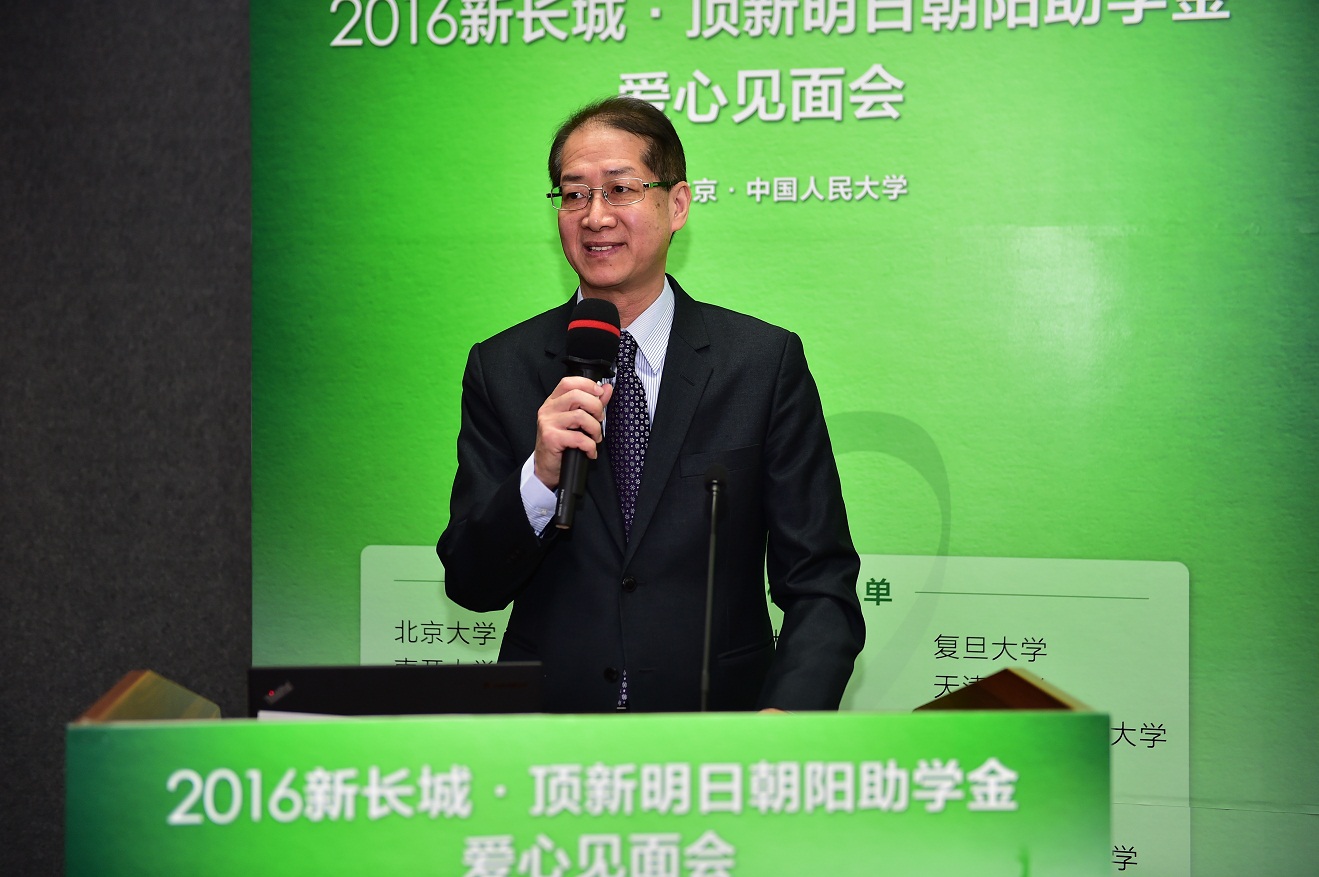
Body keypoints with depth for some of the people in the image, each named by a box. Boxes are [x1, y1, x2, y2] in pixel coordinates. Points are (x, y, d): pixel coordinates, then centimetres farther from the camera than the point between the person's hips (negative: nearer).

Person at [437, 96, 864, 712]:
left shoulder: (766, 362, 2)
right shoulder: (499, 370, 8)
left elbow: (821, 585, -1)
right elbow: (470, 586, 4)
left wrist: (787, 711, -19)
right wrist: (540, 476, -14)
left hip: (715, 718, 0)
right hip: (549, 712, 1)